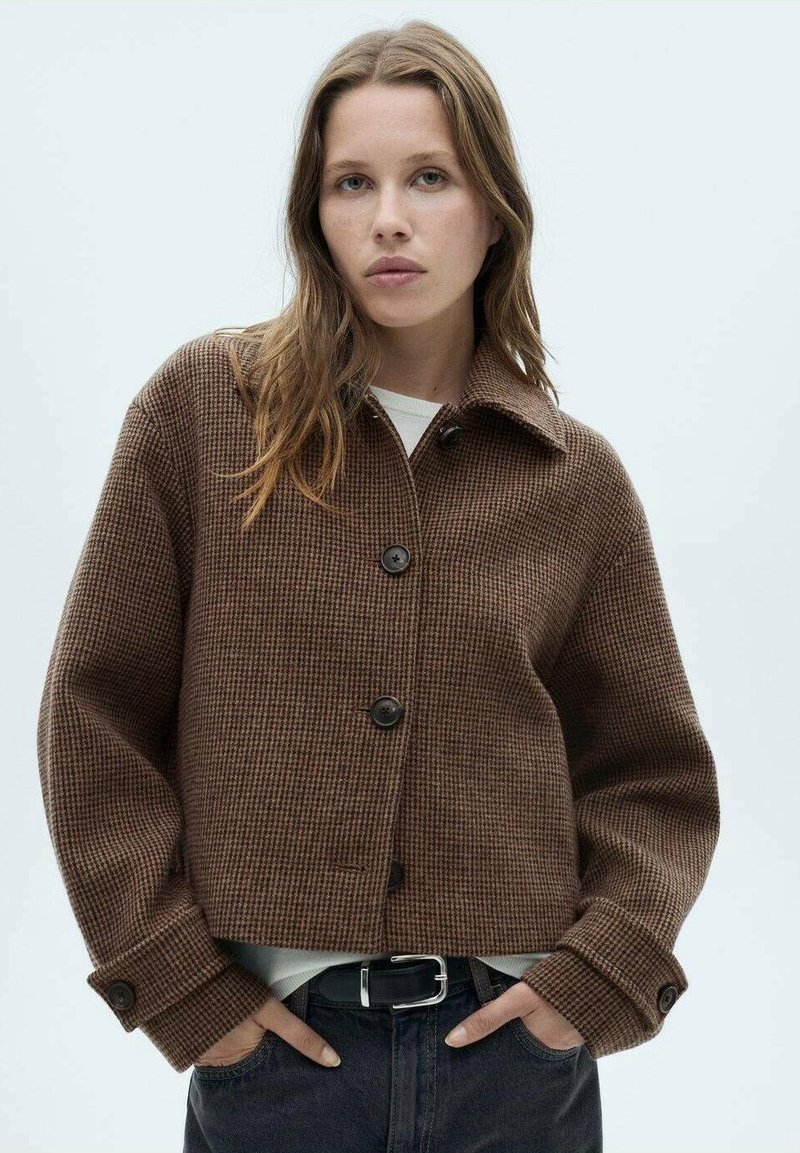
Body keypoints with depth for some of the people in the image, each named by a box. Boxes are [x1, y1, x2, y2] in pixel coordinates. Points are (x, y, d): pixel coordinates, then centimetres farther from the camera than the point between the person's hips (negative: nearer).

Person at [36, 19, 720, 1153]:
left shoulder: (578, 476, 2)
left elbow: (658, 776, 9)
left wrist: (601, 973, -5)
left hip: (512, 1037, 2)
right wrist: (178, 982, -6)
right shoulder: (204, 405, -2)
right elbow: (94, 720, -2)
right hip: (276, 1041, -1)